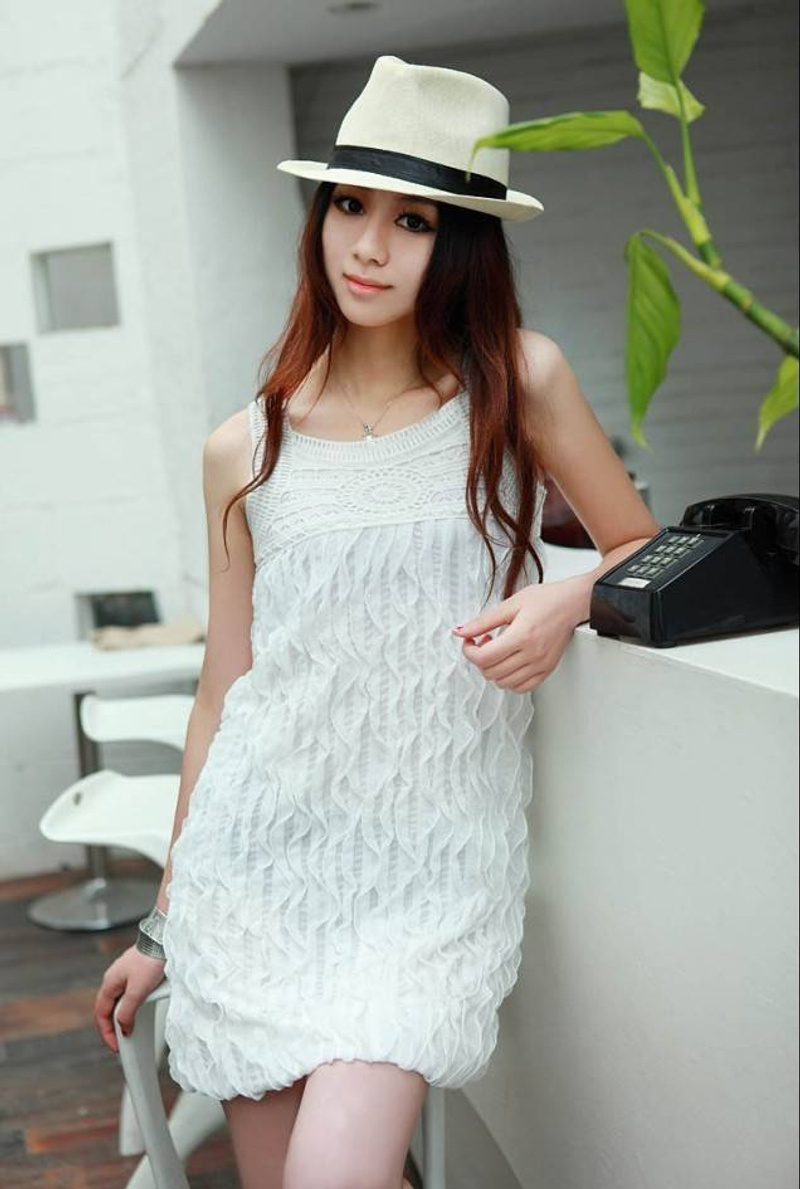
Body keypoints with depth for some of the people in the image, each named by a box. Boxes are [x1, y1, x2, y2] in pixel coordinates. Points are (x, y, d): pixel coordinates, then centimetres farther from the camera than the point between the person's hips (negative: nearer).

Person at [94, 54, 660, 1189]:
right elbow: (222, 695, 10)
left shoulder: (521, 382, 0)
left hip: (431, 868, -2)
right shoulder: (244, 452, 4)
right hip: (259, 854, 3)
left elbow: (642, 546, 12)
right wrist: (165, 923, 14)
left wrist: (565, 601, -12)